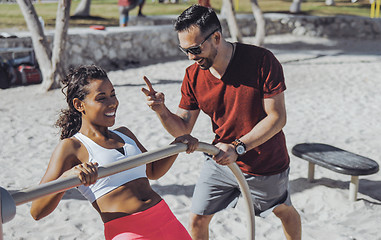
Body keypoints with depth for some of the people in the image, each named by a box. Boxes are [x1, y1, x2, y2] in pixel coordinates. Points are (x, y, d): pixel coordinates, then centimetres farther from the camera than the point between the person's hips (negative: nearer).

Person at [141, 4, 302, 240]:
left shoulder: (262, 61, -24)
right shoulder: (193, 75, -11)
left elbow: (277, 117, -23)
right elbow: (182, 128, -6)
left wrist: (238, 147, -32)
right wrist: (162, 110, -27)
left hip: (267, 164, -2)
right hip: (221, 161, 3)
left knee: (285, 211, 23)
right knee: (197, 220, 5)